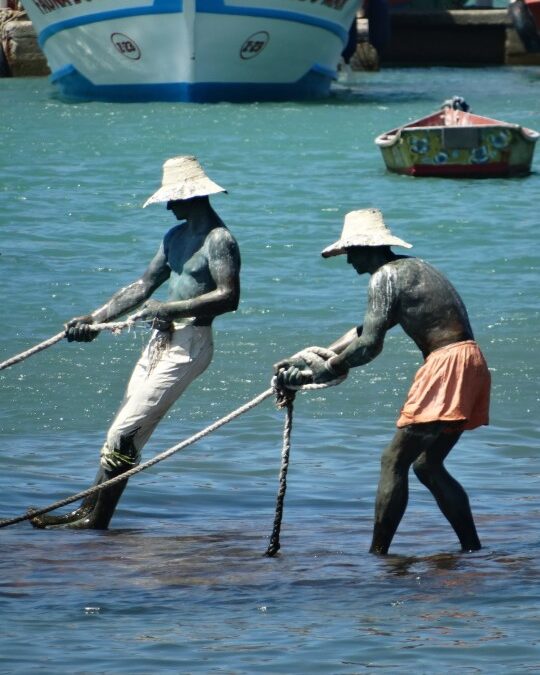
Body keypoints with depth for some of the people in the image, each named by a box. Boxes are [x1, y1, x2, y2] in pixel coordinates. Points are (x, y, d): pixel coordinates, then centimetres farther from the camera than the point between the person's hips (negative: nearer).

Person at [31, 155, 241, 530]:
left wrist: (169, 309, -22)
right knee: (124, 431, 9)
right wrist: (95, 319, 10)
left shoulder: (219, 239, -12)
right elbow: (143, 287, 19)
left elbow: (229, 297, -21)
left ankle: (96, 520, -7)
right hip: (162, 340, 9)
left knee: (125, 432, -12)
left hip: (190, 342, -9)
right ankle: (88, 511, 14)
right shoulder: (176, 237, 17)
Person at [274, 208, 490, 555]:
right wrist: (310, 359, 25)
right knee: (428, 465, 18)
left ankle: (378, 553, -11)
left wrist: (321, 371, -4)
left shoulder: (386, 276, -7)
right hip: (470, 361, 10)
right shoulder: (411, 268, 24)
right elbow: (366, 330, 28)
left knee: (395, 460, -8)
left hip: (447, 363, -10)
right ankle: (473, 550, 16)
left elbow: (370, 344, -15)